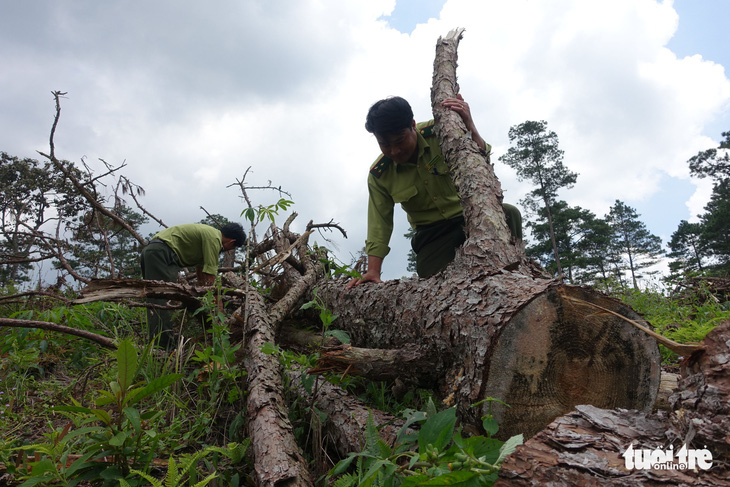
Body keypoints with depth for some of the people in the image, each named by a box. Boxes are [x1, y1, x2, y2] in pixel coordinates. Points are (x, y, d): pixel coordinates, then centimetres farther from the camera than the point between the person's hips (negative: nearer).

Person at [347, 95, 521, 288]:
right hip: (432, 233, 1)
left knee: (509, 214, -31)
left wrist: (470, 128, -34)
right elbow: (379, 224, -3)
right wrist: (373, 271, -10)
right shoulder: (378, 175, -6)